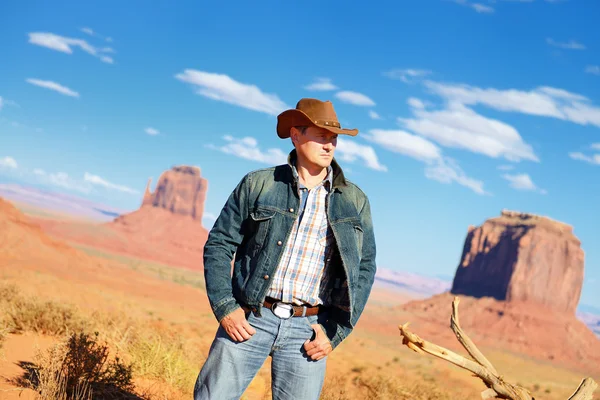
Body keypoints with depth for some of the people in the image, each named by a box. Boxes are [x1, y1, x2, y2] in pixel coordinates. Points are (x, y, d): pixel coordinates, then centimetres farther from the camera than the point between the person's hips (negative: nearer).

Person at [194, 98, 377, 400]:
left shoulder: (354, 201, 6)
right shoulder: (258, 184, 2)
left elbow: (364, 268, 7)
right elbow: (219, 244, 4)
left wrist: (334, 331, -1)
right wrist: (224, 307, -7)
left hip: (307, 329, 1)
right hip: (249, 319, -1)